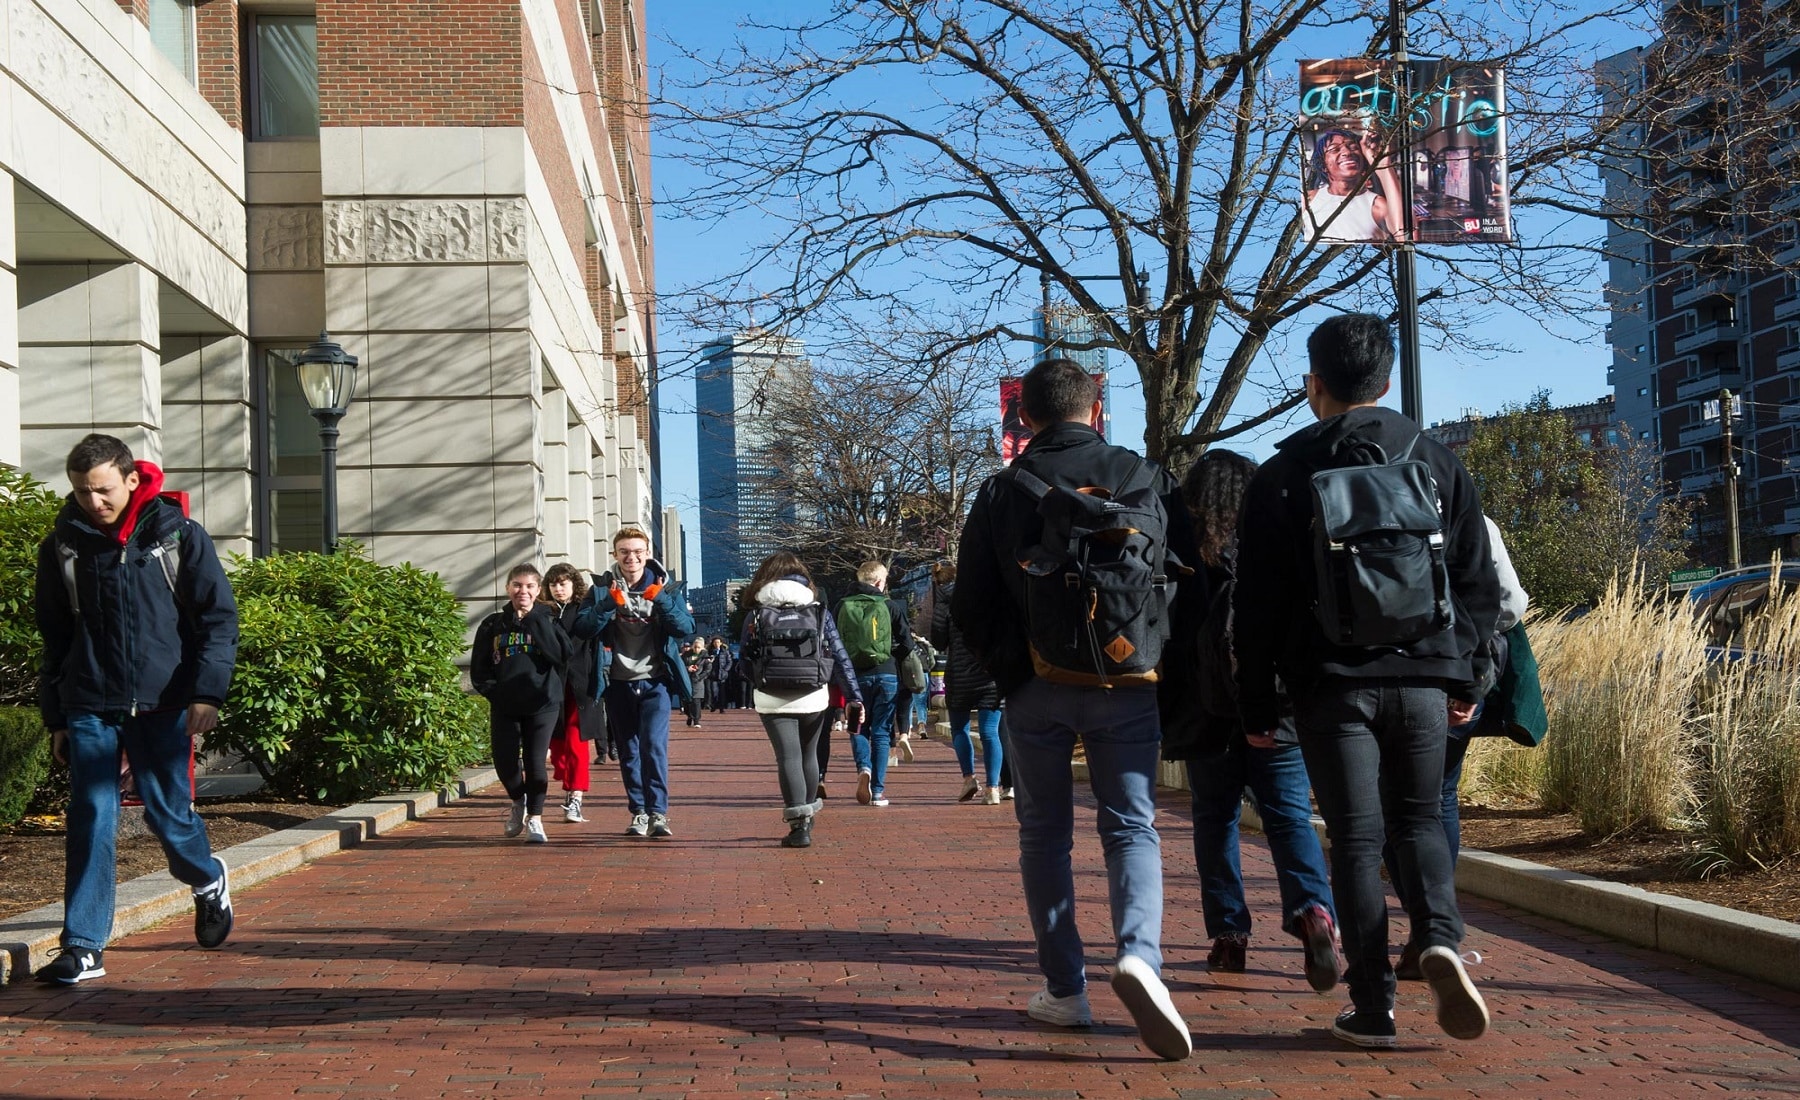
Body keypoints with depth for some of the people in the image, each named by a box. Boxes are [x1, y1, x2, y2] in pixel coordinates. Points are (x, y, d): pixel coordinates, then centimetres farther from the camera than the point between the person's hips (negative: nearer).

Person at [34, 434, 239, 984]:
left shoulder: (179, 536, -1)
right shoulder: (62, 547, 5)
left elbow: (219, 618, -1)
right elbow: (53, 639, 13)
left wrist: (207, 691, -12)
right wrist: (56, 717, 11)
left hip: (162, 704, -1)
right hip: (90, 709, 2)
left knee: (167, 811, 5)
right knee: (90, 821, -5)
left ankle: (209, 880, 37)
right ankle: (83, 948, -1)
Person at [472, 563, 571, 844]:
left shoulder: (547, 621, 3)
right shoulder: (493, 625, 9)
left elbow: (561, 655, -15)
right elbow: (478, 668, 12)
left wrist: (534, 621, -14)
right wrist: (491, 690, -5)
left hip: (542, 703, -2)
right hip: (504, 707, 2)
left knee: (535, 761, -5)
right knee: (504, 760, -1)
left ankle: (535, 818, 9)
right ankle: (518, 802, 29)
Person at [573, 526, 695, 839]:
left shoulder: (667, 588, 3)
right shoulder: (602, 589, 4)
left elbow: (686, 628, -9)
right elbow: (582, 628, -8)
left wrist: (660, 600, -22)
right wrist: (609, 603, -22)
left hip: (655, 683, -2)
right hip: (619, 684, 2)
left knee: (654, 745, -15)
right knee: (628, 752, 8)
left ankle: (658, 813, -13)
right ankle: (639, 813, 18)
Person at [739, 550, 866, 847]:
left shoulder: (755, 616, 2)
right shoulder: (818, 612, 4)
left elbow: (744, 659, 3)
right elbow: (840, 657, 2)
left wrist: (753, 693, 17)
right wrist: (854, 697, 3)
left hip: (772, 700, -2)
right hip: (814, 698, 2)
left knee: (788, 758, -3)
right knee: (809, 755, 20)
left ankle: (799, 825, -16)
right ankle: (807, 816, 33)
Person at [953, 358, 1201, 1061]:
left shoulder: (1000, 493, 0)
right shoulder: (1146, 478, 2)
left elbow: (969, 607, 2)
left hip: (1034, 689, 0)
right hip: (1127, 687, 0)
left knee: (1044, 836, 12)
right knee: (1131, 826, 5)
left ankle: (1064, 990, 13)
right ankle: (1139, 953, -20)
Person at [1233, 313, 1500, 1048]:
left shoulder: (1281, 476, 0)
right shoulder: (1437, 462, 7)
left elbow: (1259, 603, -1)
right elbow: (1477, 583, 8)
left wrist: (1257, 706, 4)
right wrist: (1466, 679, 15)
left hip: (1331, 683, -2)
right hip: (1423, 676, 2)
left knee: (1357, 837, 3)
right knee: (1419, 819, 17)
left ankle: (1372, 1007, 3)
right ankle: (1439, 938, -9)